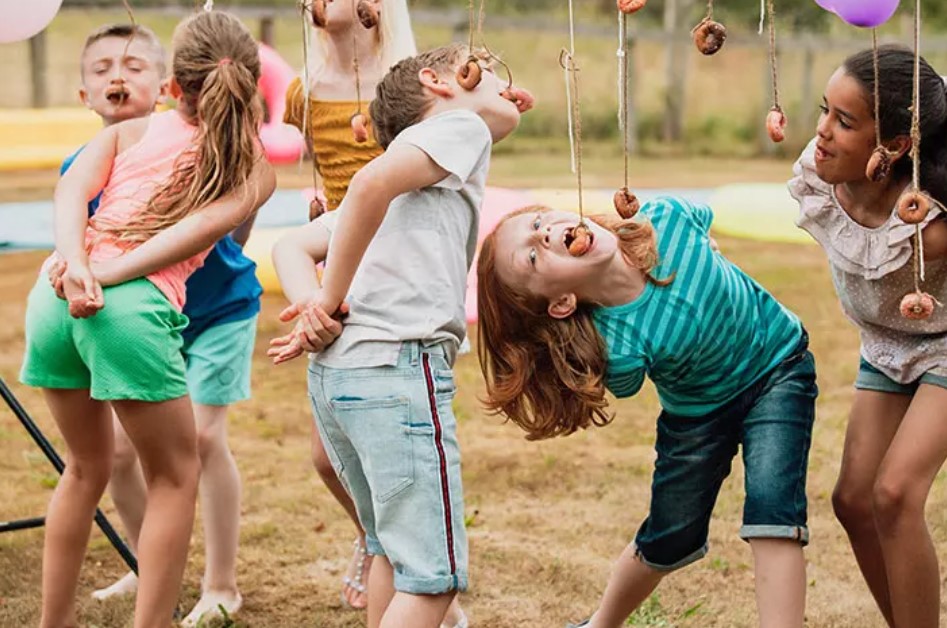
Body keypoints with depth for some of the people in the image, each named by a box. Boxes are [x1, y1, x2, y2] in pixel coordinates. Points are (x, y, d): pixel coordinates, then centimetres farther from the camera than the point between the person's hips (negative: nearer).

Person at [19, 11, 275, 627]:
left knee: (87, 466, 24)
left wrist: (77, 266, -12)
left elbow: (71, 190, 1)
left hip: (55, 294, 4)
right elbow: (202, 228, -7)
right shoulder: (254, 169, 13)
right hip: (134, 306, -4)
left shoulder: (128, 132, 20)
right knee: (176, 475, 14)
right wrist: (111, 275, -13)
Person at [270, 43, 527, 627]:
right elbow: (372, 181, -16)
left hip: (334, 373, 9)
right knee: (434, 578, -7)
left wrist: (309, 302, 1)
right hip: (397, 366, -9)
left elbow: (291, 247, 21)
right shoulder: (461, 126, 4)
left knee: (395, 550, 22)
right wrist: (331, 300, -10)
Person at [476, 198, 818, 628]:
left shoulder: (667, 218, -31)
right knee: (668, 542, 11)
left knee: (771, 509, -20)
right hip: (701, 410, -1)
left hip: (778, 367, 1)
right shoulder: (619, 354, -36)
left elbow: (703, 217, -3)